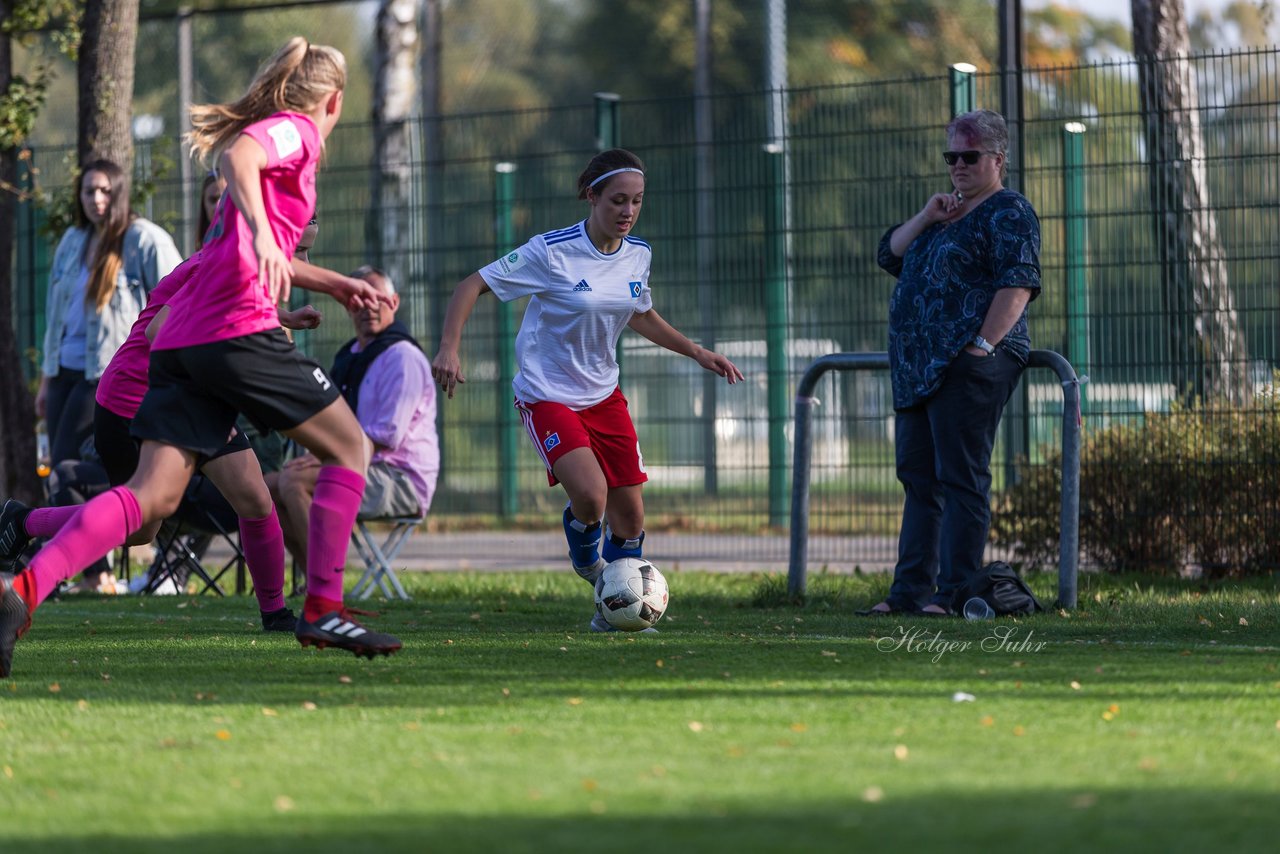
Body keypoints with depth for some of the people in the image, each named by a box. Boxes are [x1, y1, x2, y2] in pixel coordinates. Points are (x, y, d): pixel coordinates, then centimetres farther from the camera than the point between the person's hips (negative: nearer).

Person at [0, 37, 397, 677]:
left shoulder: (274, 132, 30)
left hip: (181, 339, 8)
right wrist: (261, 232, -36)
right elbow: (238, 154, -22)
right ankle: (322, 608, 4)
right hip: (238, 330, -8)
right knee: (348, 446, 9)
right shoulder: (296, 131, 3)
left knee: (154, 495, -3)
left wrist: (333, 284, 52)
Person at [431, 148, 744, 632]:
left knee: (630, 515, 3)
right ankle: (585, 555, 10)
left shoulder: (637, 255, 0)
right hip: (547, 396, -6)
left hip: (603, 394, 6)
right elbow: (473, 286, -14)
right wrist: (449, 349, -25)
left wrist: (697, 353, 14)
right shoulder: (550, 252, -19)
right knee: (590, 494, -26)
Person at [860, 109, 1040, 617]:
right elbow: (890, 257, 19)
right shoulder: (948, 212, 23)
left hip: (968, 366, -9)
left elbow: (1018, 284, -15)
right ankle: (910, 591, 11)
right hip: (919, 368, 9)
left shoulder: (1008, 213, -4)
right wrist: (925, 218, 3)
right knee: (918, 478, 9)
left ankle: (956, 592, -11)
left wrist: (983, 345, -22)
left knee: (961, 479, -10)